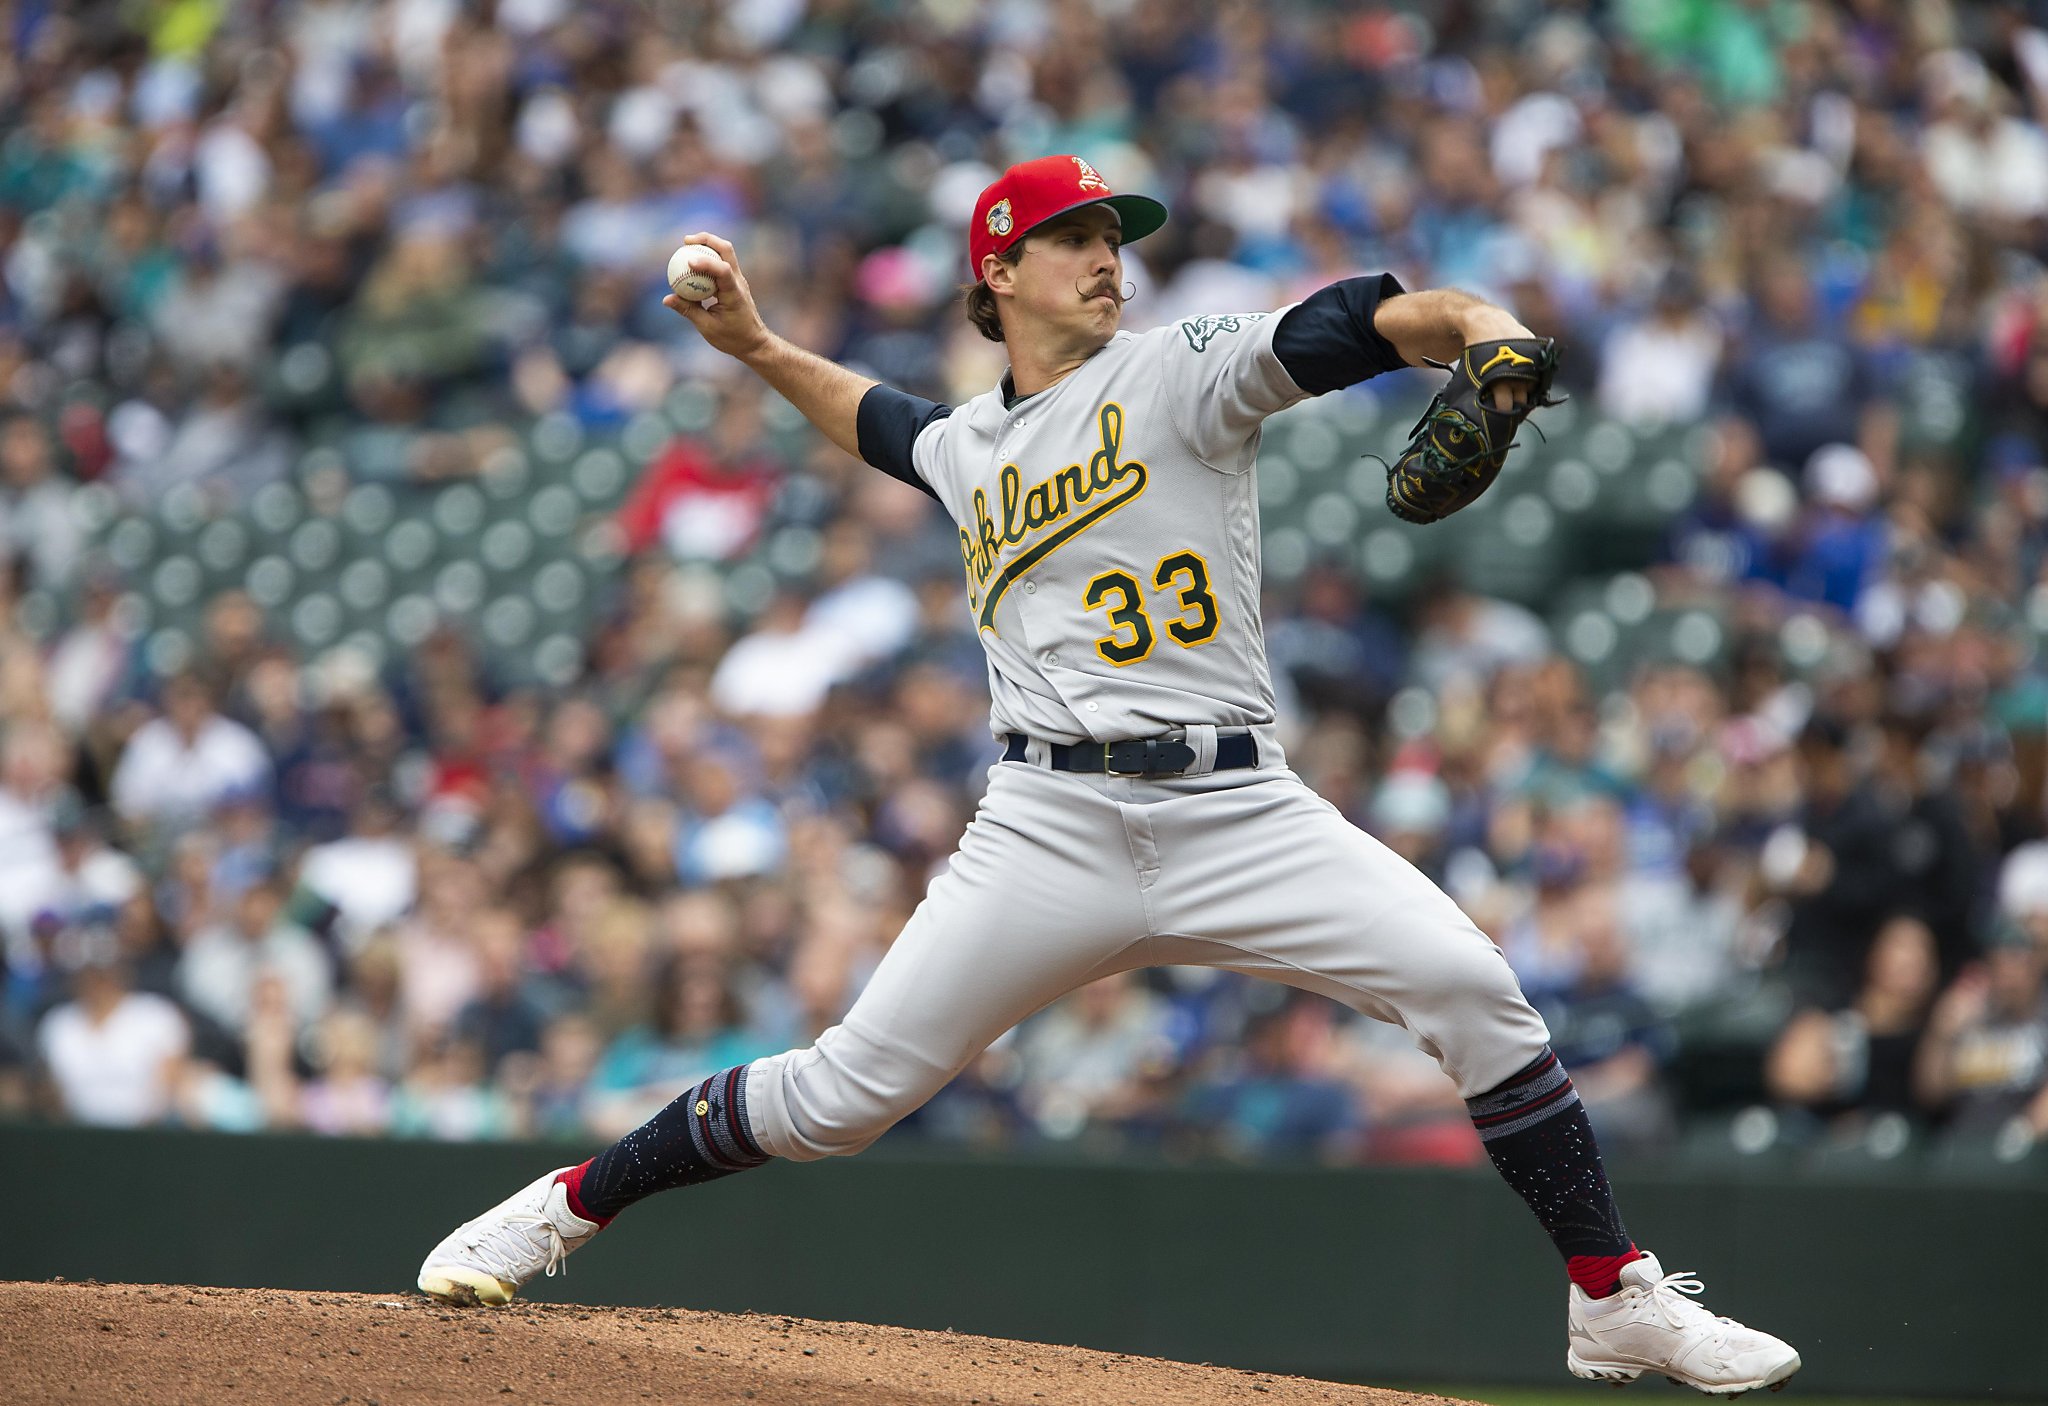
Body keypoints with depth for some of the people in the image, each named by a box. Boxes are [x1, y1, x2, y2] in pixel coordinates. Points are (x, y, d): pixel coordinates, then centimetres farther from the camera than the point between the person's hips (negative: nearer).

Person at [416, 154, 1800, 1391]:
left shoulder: (1179, 372, 3)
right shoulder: (970, 446, 17)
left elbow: (1353, 324, -14)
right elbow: (880, 418, 43)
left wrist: (1481, 328, -33)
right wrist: (759, 347, 35)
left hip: (1240, 813, -2)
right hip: (1053, 822, 2)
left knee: (1467, 986, -19)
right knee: (845, 1090, -2)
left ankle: (1618, 1300, -8)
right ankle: (565, 1208, 16)